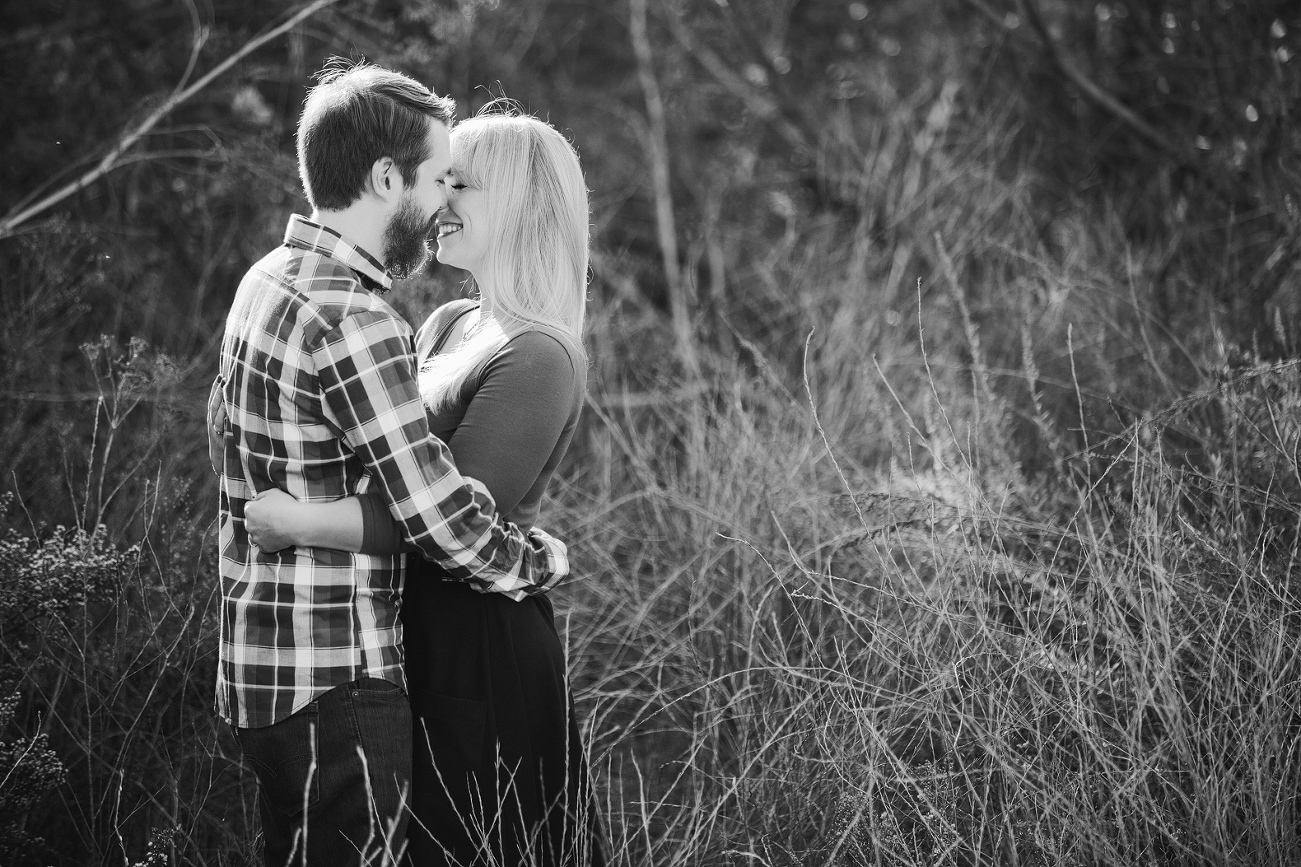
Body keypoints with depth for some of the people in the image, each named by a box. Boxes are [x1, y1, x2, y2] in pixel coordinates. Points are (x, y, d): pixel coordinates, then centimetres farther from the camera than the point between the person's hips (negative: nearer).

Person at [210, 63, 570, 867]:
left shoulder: (270, 280, 10)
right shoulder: (351, 318, -20)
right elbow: (442, 518, -21)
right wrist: (543, 558, -4)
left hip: (267, 664, 10)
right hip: (334, 680, -10)